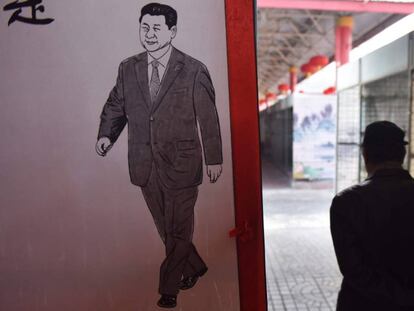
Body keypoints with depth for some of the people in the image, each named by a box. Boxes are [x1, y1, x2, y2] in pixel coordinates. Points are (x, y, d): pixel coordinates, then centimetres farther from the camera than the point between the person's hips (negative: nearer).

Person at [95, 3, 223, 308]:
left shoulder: (194, 70, -7)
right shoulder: (128, 68, 4)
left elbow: (208, 119, -4)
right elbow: (115, 106, 12)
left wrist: (214, 159, -1)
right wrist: (106, 134, -7)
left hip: (181, 165, -4)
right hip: (145, 166, 5)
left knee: (178, 229, 8)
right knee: (166, 228, 18)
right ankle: (194, 266, 45)